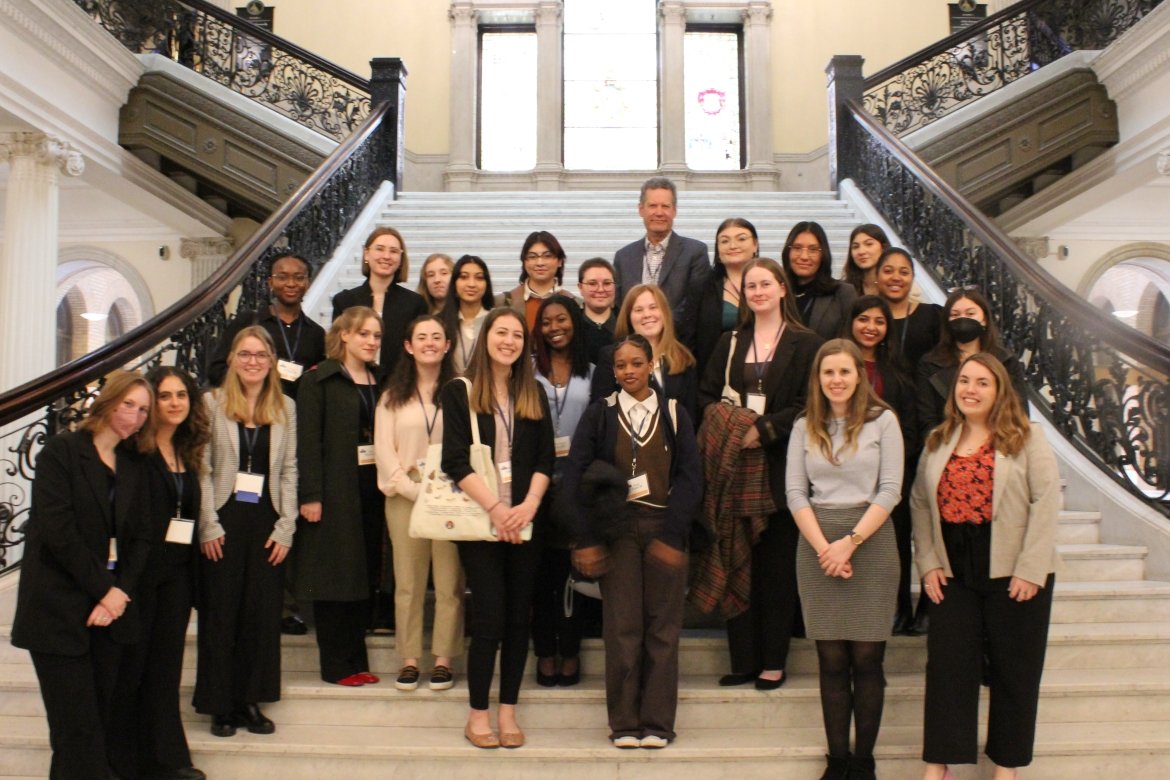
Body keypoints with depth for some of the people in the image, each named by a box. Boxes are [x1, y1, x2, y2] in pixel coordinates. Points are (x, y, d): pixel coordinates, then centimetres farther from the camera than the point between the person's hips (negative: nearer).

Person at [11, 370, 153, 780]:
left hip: (110, 608, 6)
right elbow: (57, 531, -13)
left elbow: (140, 536, 8)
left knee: (99, 719, 7)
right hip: (59, 612, -5)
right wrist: (103, 589, -12)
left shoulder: (134, 466, 13)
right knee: (78, 728, -5)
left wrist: (121, 592, -7)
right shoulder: (61, 451, -4)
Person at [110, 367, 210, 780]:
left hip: (177, 571, 6)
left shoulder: (188, 452, 12)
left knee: (166, 664, 11)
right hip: (139, 570, -6)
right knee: (131, 663, 4)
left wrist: (193, 566, 9)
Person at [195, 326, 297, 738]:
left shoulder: (285, 409, 8)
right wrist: (208, 526, -11)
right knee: (220, 613, 3)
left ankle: (251, 701, 17)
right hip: (223, 522, -2)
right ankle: (221, 705, 14)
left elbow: (289, 471, 5)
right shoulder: (212, 403, 0)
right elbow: (202, 468, -4)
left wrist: (286, 527, -2)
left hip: (267, 523, 3)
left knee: (263, 614, 5)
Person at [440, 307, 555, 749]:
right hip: (479, 520, -3)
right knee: (490, 616, -6)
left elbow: (545, 459, 7)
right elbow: (456, 461, -7)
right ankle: (477, 714, 7)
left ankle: (508, 711, 15)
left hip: (524, 520, 4)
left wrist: (529, 504, -10)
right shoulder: (459, 393, 1)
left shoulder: (534, 395, 12)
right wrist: (494, 507, -15)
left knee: (519, 616, 5)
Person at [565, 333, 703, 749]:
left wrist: (672, 536, -10)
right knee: (621, 626, 0)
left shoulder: (674, 413, 6)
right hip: (616, 527, -1)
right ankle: (624, 723, 10)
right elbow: (575, 476, 0)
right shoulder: (599, 414, 4)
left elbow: (690, 477, 0)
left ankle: (656, 723, 11)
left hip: (664, 527, 1)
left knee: (663, 627, 2)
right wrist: (586, 539, -7)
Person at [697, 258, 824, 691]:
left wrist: (764, 429, -16)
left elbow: (809, 404, -7)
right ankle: (743, 659, 10)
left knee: (778, 567, 1)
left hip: (781, 467, -3)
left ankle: (773, 661, 10)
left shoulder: (805, 344, 1)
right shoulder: (729, 344, 15)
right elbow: (706, 395, 10)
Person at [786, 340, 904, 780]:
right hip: (817, 547, 2)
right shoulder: (805, 427, 9)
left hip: (871, 542, -2)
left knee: (867, 659, 0)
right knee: (831, 661, 4)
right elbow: (795, 492, 4)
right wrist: (824, 547, -8)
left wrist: (850, 542, -11)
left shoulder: (883, 421, 1)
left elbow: (890, 490, -4)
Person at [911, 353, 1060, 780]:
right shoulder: (937, 441, 10)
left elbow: (1046, 500, -9)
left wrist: (1030, 569, -15)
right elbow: (919, 503, 9)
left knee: (1013, 670, 7)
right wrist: (928, 562, -2)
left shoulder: (1026, 438, -3)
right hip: (952, 573, 3)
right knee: (947, 666, 4)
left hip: (1012, 572, -3)